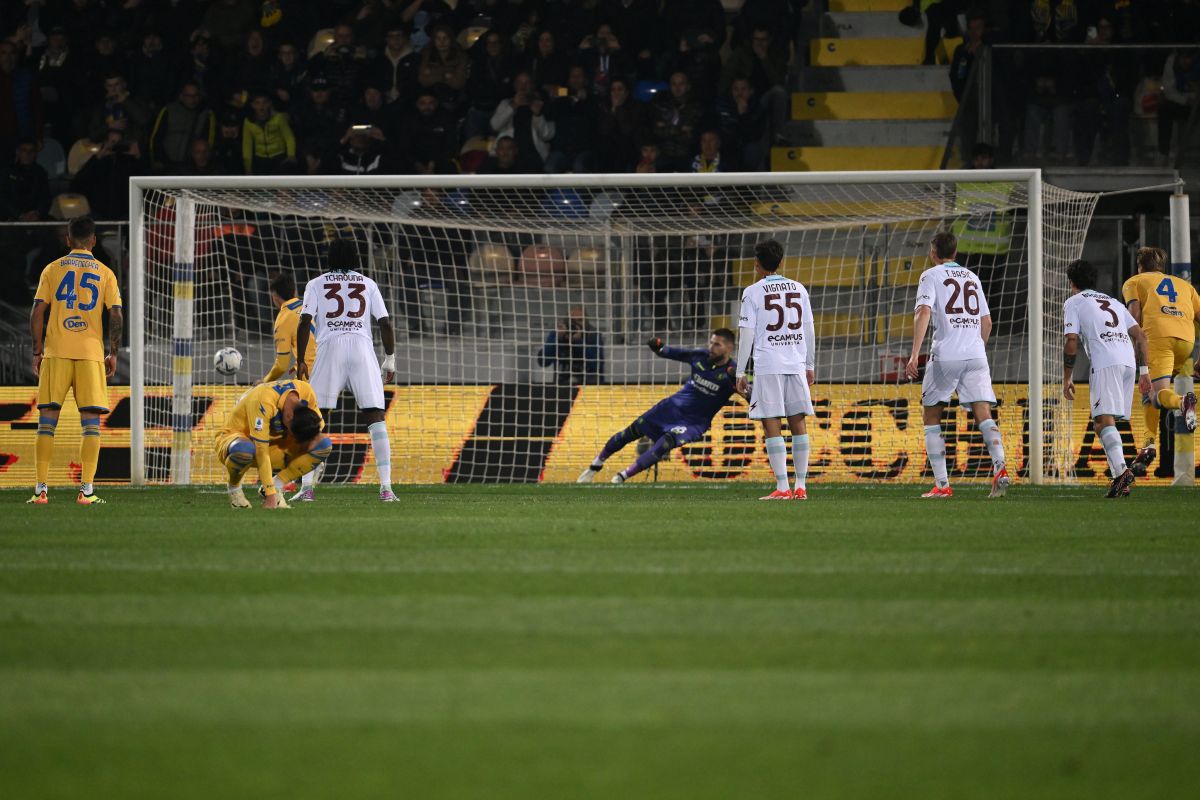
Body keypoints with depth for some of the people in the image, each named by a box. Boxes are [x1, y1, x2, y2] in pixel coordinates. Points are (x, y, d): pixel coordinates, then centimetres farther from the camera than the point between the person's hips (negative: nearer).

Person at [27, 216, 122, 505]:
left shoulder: (52, 269, 6)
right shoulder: (105, 274, 6)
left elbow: (38, 312, 0)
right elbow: (116, 316, 0)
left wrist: (37, 351, 6)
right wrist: (113, 353, 8)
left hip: (55, 352, 0)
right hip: (91, 354, 0)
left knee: (47, 421, 3)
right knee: (91, 422, 1)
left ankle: (41, 488, -3)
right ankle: (86, 489, -7)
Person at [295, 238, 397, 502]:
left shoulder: (316, 284, 12)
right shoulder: (368, 284, 16)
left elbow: (305, 322, 2)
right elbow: (385, 323, 9)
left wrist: (300, 361, 6)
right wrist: (390, 359, 16)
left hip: (329, 349, -1)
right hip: (362, 348, 1)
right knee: (375, 417, 1)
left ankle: (307, 486, -2)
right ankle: (386, 487, -9)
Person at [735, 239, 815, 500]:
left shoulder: (753, 292, 0)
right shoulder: (798, 289, 12)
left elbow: (746, 334, -4)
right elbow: (809, 330, 14)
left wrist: (740, 372, 0)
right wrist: (810, 366, 21)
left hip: (768, 366, -4)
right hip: (796, 364, 4)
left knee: (771, 425, -3)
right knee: (798, 423, 8)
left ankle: (782, 487, -10)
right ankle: (801, 486, 7)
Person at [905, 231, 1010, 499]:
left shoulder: (931, 276, 3)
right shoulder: (972, 277, 19)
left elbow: (923, 313, -13)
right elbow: (987, 321, 22)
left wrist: (915, 354, -18)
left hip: (945, 356, -4)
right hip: (976, 356, 4)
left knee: (932, 418, 8)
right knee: (983, 414, -3)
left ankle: (942, 484, 1)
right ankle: (999, 468, -27)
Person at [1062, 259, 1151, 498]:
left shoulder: (1073, 303, 13)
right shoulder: (1113, 302, 30)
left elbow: (1071, 342, 1)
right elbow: (1140, 336, 22)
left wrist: (1067, 378, 7)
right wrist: (1144, 371, 22)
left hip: (1105, 364, -6)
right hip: (1129, 361, 6)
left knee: (1104, 421, -16)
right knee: (1108, 422, 11)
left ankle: (1121, 470, -36)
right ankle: (1120, 480, 2)